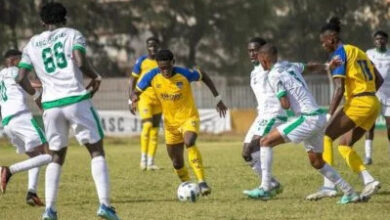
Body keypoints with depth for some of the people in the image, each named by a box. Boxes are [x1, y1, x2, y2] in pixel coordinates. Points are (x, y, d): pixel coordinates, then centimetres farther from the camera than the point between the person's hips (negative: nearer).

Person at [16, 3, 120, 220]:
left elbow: (21, 78, 9)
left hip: (50, 104, 3)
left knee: (57, 156, 17)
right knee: (97, 151, 4)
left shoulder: (32, 44, 15)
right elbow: (80, 62, -13)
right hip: (76, 99, -3)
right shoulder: (72, 35, 5)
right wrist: (96, 77, 4)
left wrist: (35, 94, 26)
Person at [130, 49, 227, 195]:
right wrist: (134, 98, -28)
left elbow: (203, 76, 1)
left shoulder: (184, 74, -19)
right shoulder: (152, 76, -13)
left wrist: (217, 98, 2)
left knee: (189, 143, -34)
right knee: (177, 163, 8)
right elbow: (136, 92, -2)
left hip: (189, 118, -4)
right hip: (170, 122, 4)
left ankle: (202, 182, -35)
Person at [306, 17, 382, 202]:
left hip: (357, 103, -9)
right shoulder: (356, 51, 19)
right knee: (344, 145, 15)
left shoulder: (339, 54, -7)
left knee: (326, 136, -7)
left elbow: (339, 89, -17)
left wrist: (329, 116, -19)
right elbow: (379, 80, 21)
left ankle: (328, 186, -16)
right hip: (372, 104, 9)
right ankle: (369, 181, 1)